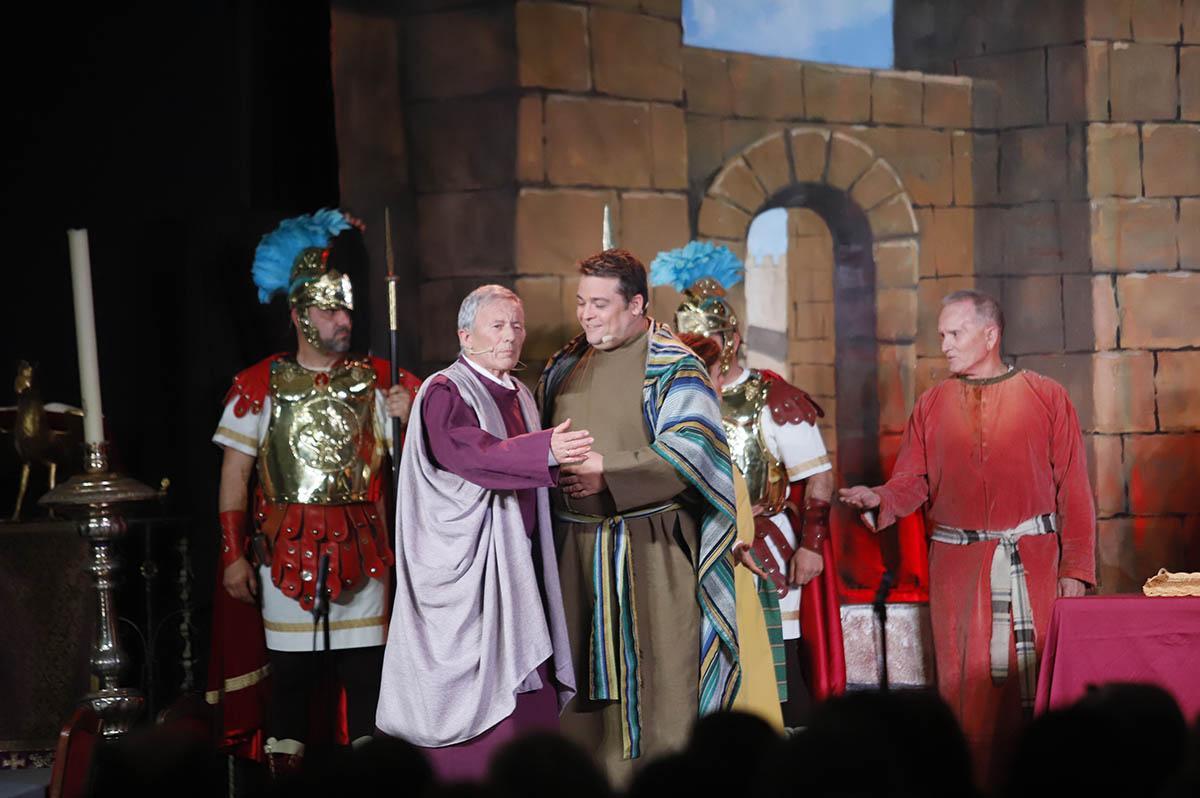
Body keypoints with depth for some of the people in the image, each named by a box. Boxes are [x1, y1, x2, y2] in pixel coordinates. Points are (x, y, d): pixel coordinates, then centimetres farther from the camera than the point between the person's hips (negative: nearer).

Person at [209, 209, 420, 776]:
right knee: (291, 672, 4)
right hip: (289, 551, -2)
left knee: (367, 674, 2)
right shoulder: (262, 384, 1)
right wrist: (233, 555, -5)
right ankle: (283, 772, 14)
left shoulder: (375, 380, 7)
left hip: (361, 550, 2)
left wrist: (407, 416, -12)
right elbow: (234, 474, 1)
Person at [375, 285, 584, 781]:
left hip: (515, 565, 8)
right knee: (474, 690, -9)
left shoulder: (519, 397, 17)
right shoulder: (445, 393, -8)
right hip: (464, 567, -8)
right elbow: (471, 452, -27)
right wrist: (546, 450, -38)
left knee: (527, 697, 4)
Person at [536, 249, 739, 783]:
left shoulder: (673, 367, -5)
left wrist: (610, 473, -22)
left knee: (655, 676, -3)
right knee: (585, 680, 6)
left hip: (650, 550, -5)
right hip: (576, 545, 5)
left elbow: (690, 450, -15)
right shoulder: (564, 366, 15)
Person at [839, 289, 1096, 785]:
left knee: (1035, 683, -1)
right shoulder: (932, 405, 11)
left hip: (1033, 564, -2)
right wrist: (878, 498, -15)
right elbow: (913, 482, 7)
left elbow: (1073, 489, 1)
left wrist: (1075, 569, -5)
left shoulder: (1046, 397, 4)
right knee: (966, 685, 2)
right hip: (957, 567, 2)